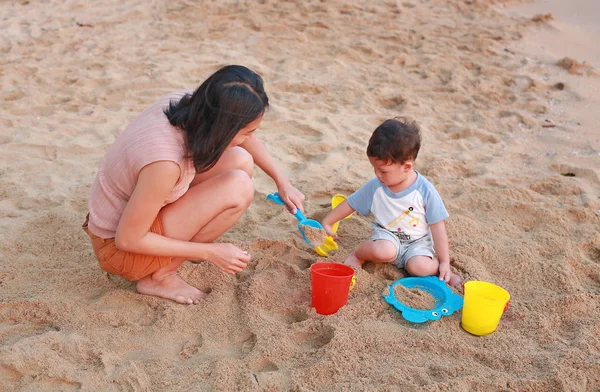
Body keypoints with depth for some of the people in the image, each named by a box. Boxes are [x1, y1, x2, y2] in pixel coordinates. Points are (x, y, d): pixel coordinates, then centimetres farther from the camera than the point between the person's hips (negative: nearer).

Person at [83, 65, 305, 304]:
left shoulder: (187, 104, -14)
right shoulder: (165, 162, -37)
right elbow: (127, 240, -25)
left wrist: (282, 181, 11)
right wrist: (209, 252, -19)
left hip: (140, 212, 8)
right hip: (119, 247, -8)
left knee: (240, 160, -1)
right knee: (238, 187, -23)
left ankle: (184, 245, 9)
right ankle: (161, 277, -8)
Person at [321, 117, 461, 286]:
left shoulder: (425, 191, -18)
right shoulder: (375, 187, -11)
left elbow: (437, 227, -12)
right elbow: (350, 204, 3)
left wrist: (444, 262, -11)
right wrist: (326, 223, 6)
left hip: (417, 241, -1)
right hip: (386, 236, 1)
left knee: (419, 267, -31)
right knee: (383, 251, -33)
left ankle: (438, 269, 2)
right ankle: (357, 255, -2)